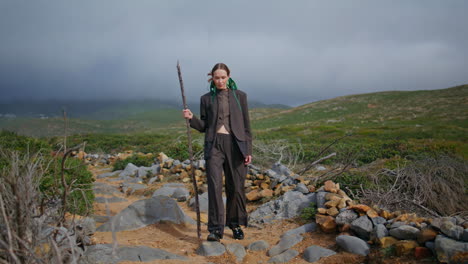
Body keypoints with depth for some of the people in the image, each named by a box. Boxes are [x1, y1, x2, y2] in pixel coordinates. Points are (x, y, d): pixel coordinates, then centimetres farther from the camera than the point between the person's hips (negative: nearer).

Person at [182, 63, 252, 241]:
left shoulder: (239, 96, 7)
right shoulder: (206, 99, 9)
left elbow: (246, 125, 7)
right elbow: (203, 126, 11)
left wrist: (248, 150, 1)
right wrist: (191, 118, -9)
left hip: (235, 145, 0)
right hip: (214, 145, 0)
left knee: (236, 187, 5)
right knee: (215, 186, -11)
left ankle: (236, 224, 24)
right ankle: (216, 229, -5)